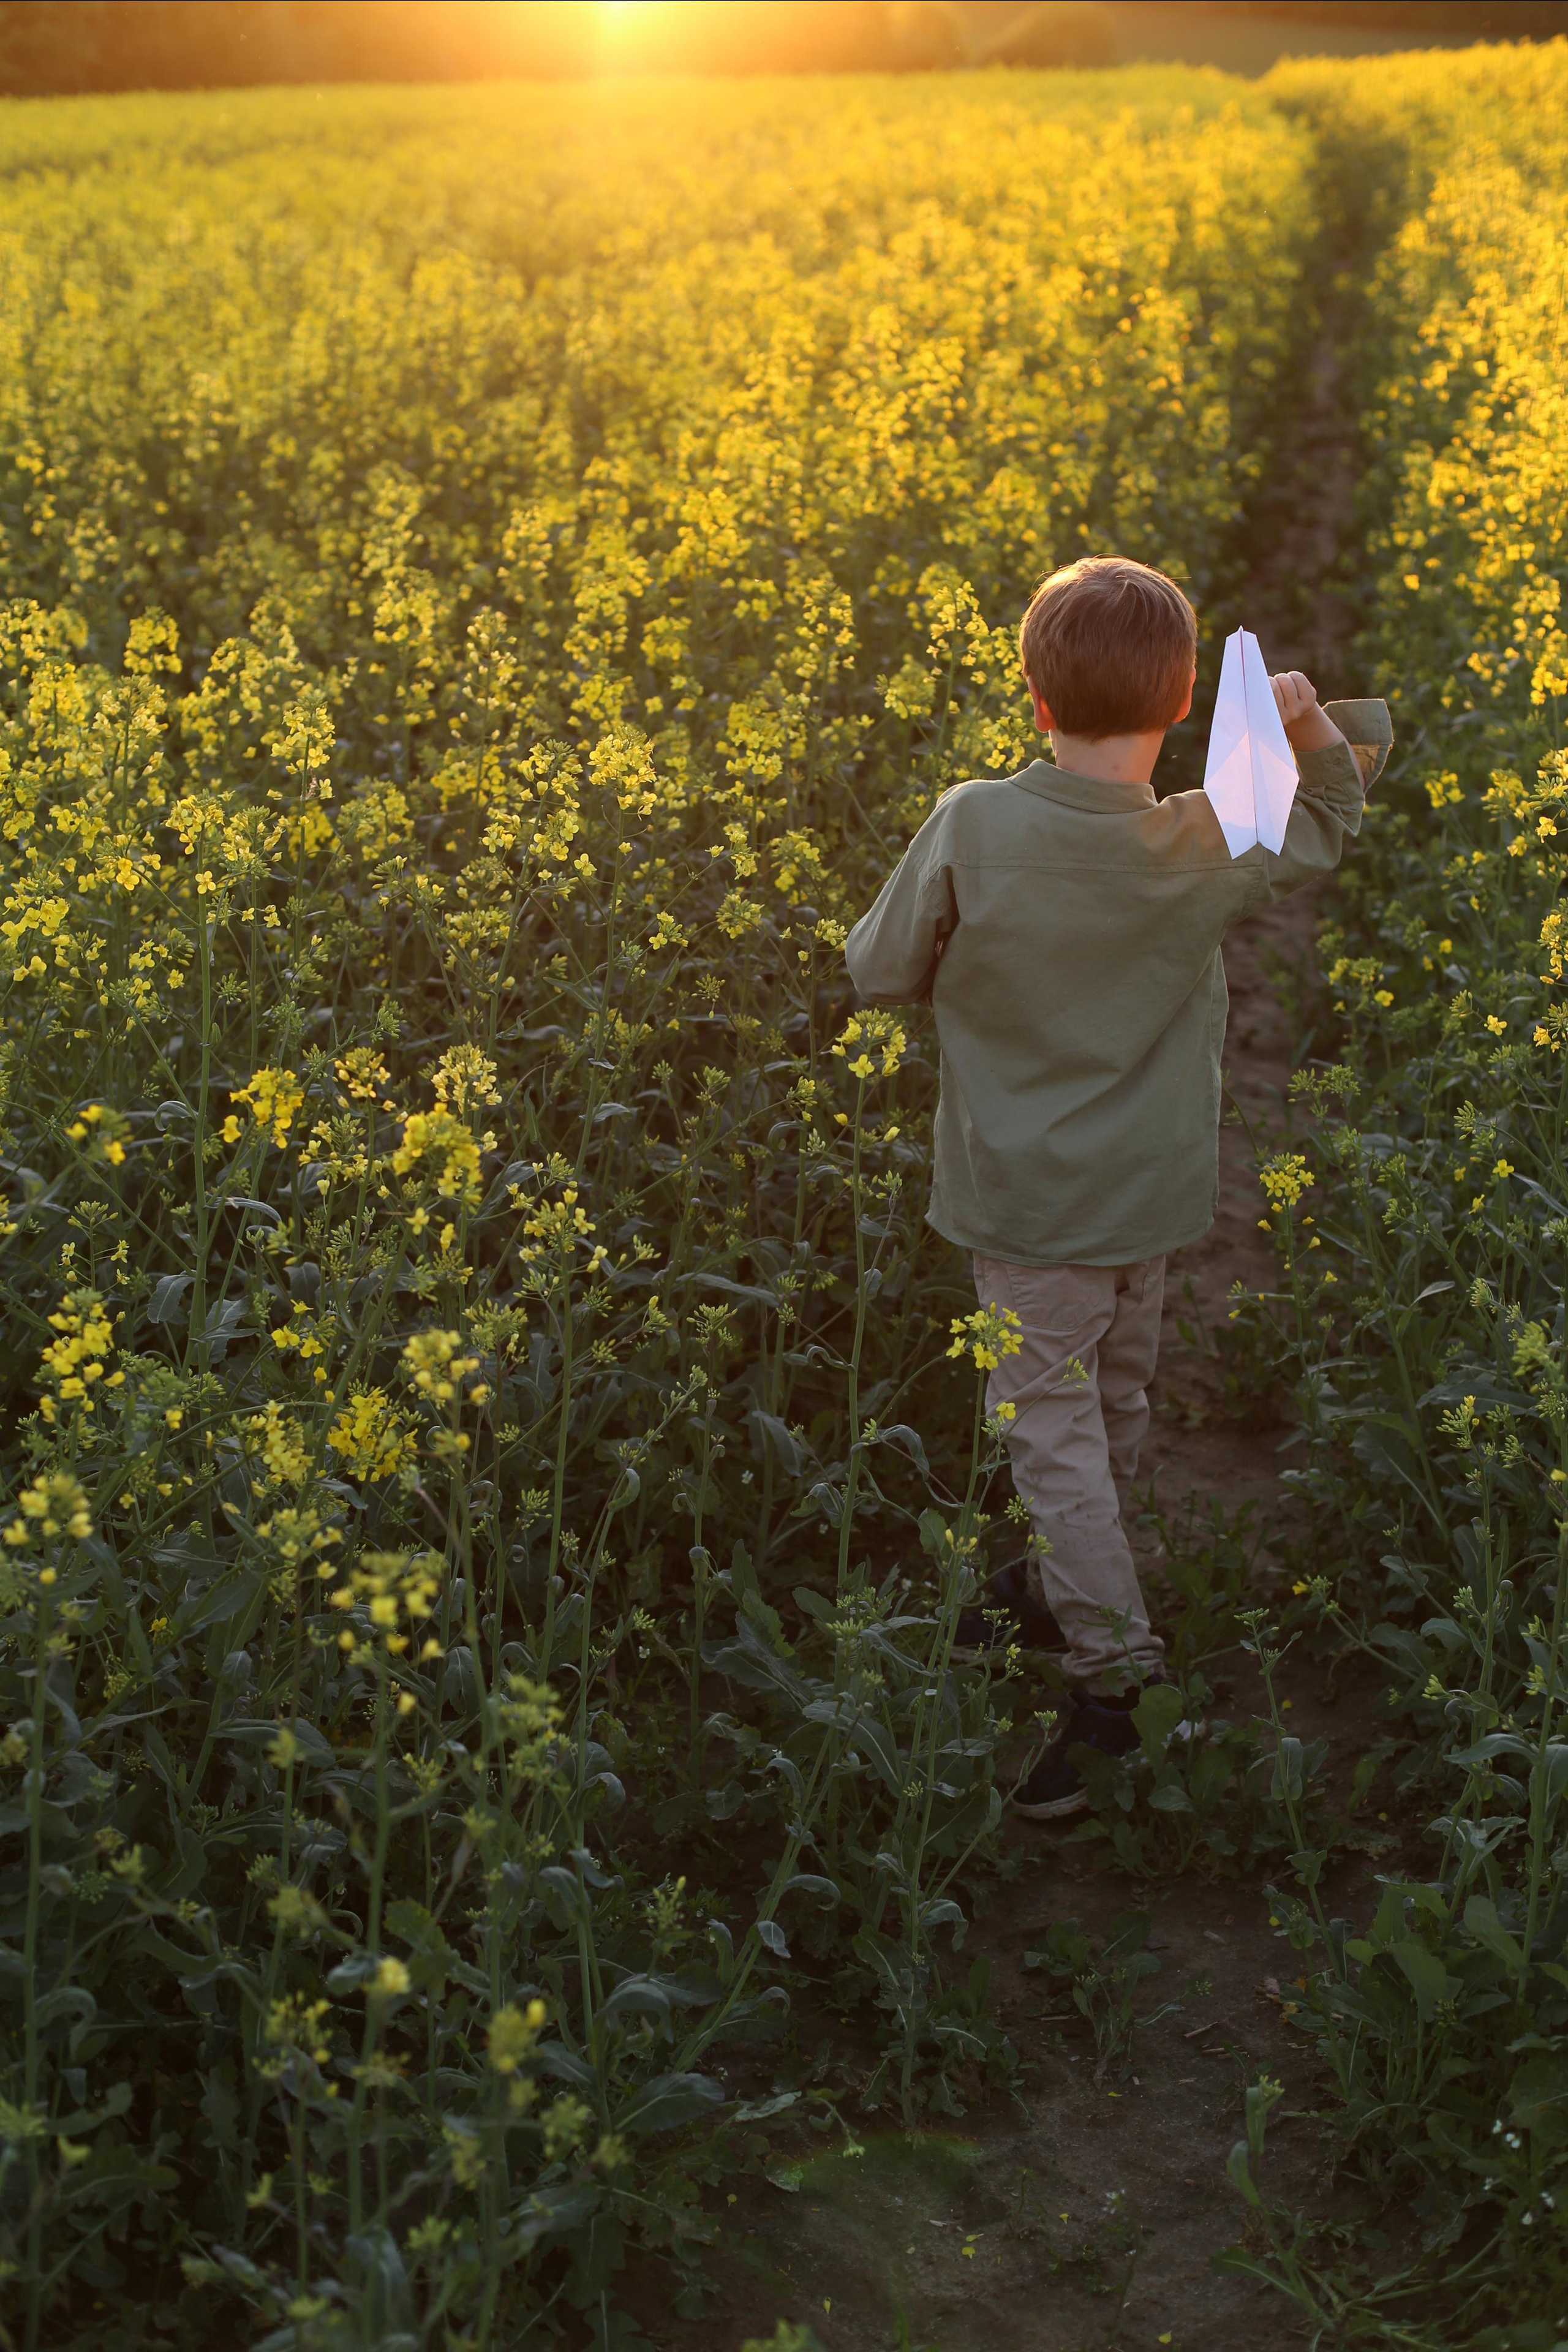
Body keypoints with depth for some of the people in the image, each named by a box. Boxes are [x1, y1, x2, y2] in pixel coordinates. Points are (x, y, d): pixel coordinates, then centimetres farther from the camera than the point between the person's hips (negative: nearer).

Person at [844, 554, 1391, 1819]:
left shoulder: (971, 827, -20)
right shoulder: (1213, 845, -11)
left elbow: (880, 973, -8)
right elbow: (1331, 822, 10)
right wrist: (1320, 725, -7)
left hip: (1031, 1195, -4)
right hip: (1156, 1188, 4)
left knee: (1051, 1426, 5)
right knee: (1113, 1409, 21)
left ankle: (1118, 1680, 3)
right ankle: (1063, 1587, 41)